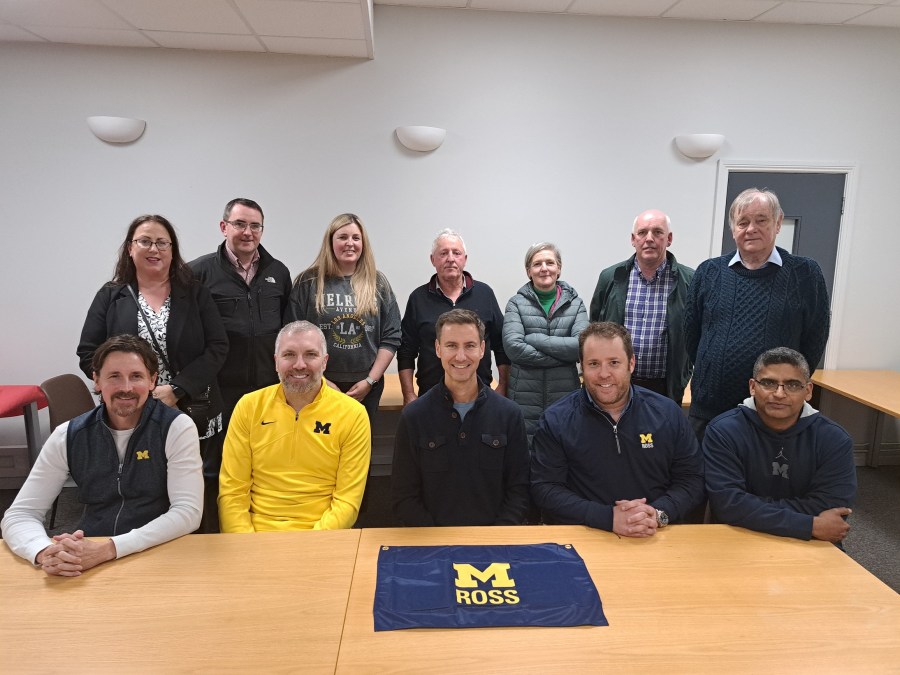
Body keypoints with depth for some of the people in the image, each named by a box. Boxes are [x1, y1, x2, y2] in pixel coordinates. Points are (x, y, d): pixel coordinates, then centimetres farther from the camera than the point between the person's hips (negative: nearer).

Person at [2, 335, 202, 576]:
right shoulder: (68, 435, 0)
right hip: (87, 561, 3)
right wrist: (45, 553, -23)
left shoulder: (176, 428, -10)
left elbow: (187, 512, -16)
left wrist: (108, 549, -26)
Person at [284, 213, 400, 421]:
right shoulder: (308, 283, -1)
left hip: (366, 388, 2)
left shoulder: (378, 284, 5)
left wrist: (370, 381, -4)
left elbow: (391, 337, 3)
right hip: (319, 387, -2)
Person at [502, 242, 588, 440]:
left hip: (565, 399, 1)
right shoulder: (516, 303, 2)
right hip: (525, 400, -1)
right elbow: (513, 346, -12)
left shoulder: (575, 303, 6)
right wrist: (563, 355, -13)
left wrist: (533, 338, -12)